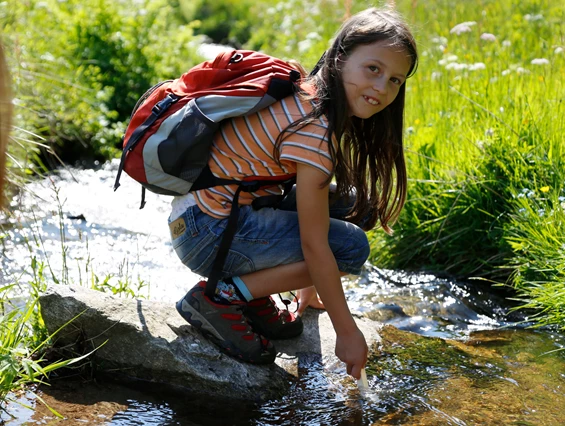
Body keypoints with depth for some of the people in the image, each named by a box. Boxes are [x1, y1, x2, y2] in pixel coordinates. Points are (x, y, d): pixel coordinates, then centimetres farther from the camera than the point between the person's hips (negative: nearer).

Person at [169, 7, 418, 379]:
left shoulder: (308, 96, 3)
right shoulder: (313, 130, -25)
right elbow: (314, 245, -21)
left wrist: (309, 287, 20)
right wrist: (348, 332, -13)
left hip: (221, 206, 9)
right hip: (206, 233, -9)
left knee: (354, 205, 5)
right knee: (350, 246, -15)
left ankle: (253, 292, 10)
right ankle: (219, 297, -7)